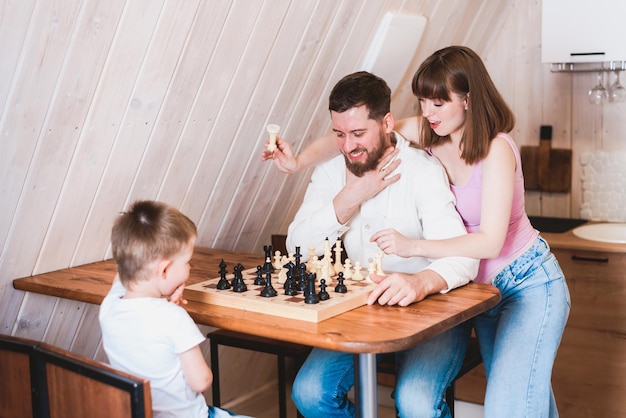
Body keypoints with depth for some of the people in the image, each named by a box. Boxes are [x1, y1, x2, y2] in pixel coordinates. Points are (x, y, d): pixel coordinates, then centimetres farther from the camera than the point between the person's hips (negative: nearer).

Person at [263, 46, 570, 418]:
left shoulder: (497, 150, -24)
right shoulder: (427, 132, -7)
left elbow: (490, 242, -29)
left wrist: (413, 246, -36)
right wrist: (300, 160, -26)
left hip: (528, 284, -6)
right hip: (482, 287, 7)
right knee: (511, 388, 19)